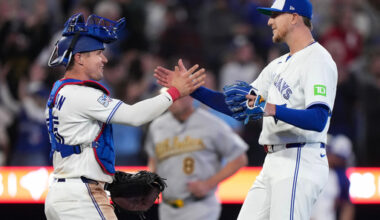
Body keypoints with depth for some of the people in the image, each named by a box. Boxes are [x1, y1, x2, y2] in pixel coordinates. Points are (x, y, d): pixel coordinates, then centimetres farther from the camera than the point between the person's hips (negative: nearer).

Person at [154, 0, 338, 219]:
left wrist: (271, 109, -35)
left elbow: (318, 120, -23)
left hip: (300, 162, -10)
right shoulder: (279, 65, 21)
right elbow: (241, 106, 19)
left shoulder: (318, 60, -10)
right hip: (274, 163, 10)